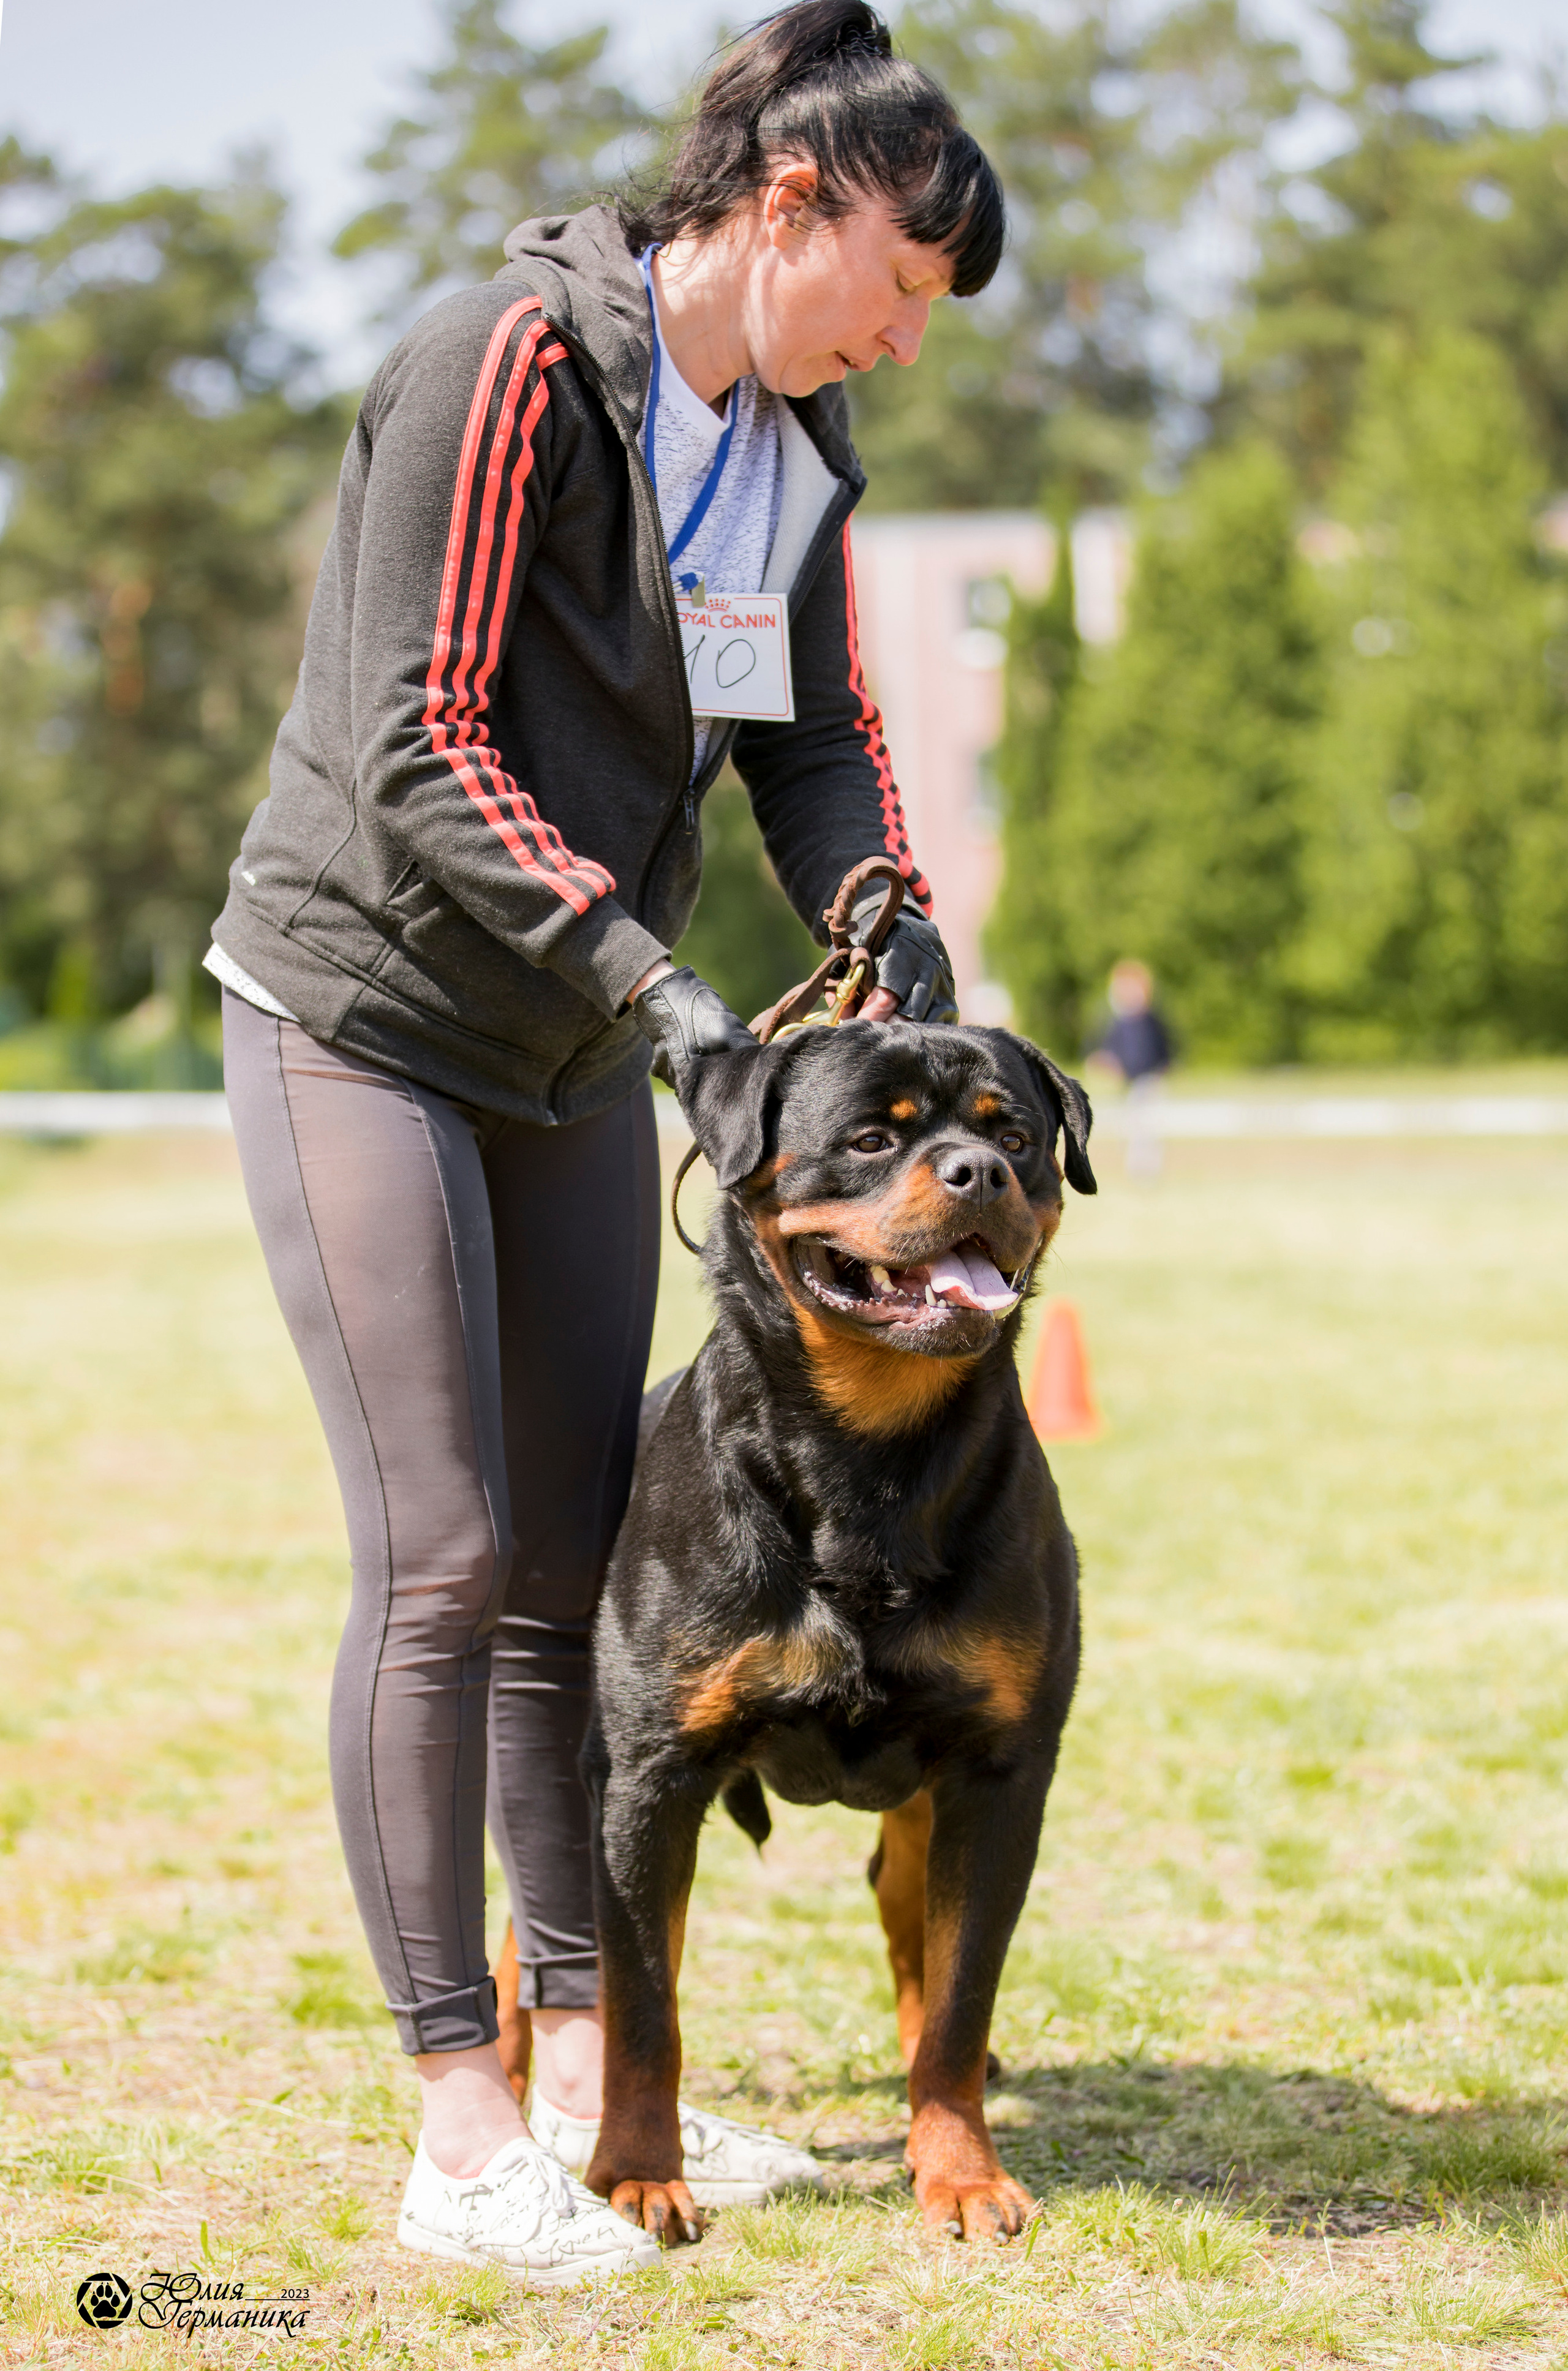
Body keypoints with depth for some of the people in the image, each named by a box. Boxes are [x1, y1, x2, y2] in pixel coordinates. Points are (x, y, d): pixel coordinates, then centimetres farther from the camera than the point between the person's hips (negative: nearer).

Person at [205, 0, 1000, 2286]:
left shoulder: (797, 444, 5)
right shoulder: (507, 363, -20)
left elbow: (816, 733, 8)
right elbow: (420, 747, -23)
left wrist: (898, 944, -11)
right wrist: (653, 979, -27)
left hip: (569, 1049, 8)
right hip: (362, 1009, -8)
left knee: (576, 1561, 8)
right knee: (443, 1564, -10)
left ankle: (584, 2072, 17)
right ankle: (457, 2129, -4)